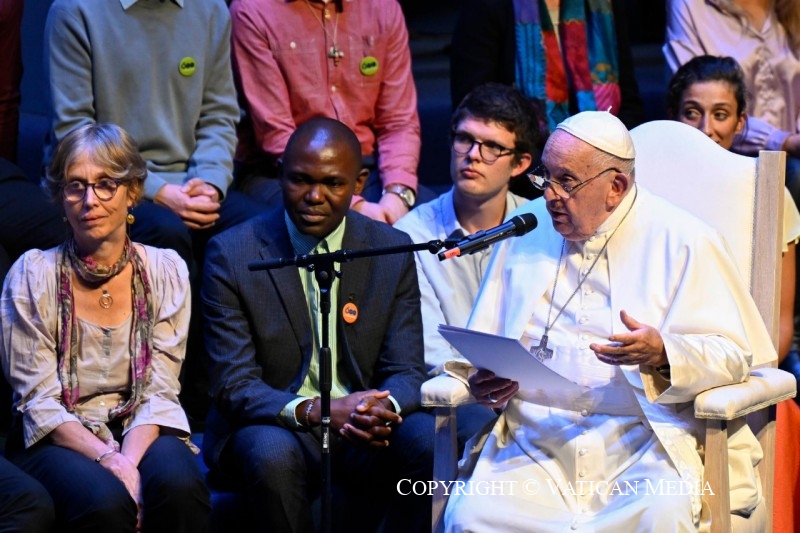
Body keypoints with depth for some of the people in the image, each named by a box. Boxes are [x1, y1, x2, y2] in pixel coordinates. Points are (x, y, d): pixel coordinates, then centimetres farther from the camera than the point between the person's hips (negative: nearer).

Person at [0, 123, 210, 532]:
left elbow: (159, 392, 0)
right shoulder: (33, 275, -3)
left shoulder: (165, 270, 4)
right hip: (57, 441, -2)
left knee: (179, 485, -33)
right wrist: (108, 458, -21)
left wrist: (129, 457, -20)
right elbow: (39, 403, -6)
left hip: (141, 432, 2)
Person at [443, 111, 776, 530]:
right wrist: (485, 381, -5)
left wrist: (663, 355, -23)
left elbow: (735, 352, -2)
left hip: (648, 441, -3)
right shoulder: (525, 230, 17)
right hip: (534, 443, 3)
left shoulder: (682, 241, 4)